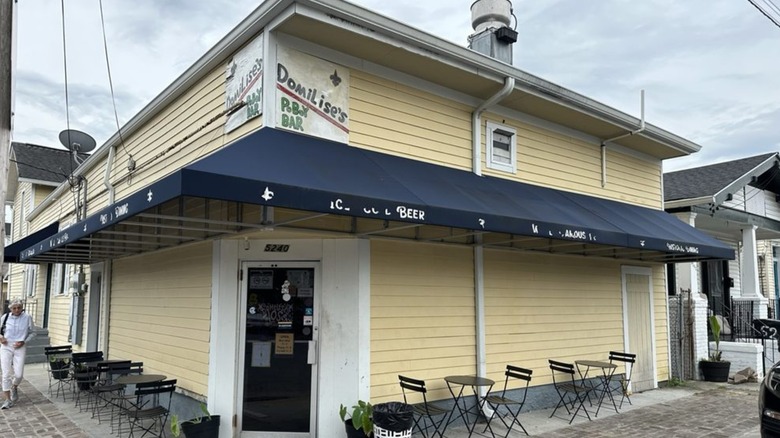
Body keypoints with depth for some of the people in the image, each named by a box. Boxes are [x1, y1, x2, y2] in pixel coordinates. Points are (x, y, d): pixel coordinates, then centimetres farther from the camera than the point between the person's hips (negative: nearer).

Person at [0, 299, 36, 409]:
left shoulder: (27, 318, -2)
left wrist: (23, 342, -7)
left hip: (20, 348, -1)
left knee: (19, 374, -6)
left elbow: (32, 333, 7)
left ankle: (14, 388, 30)